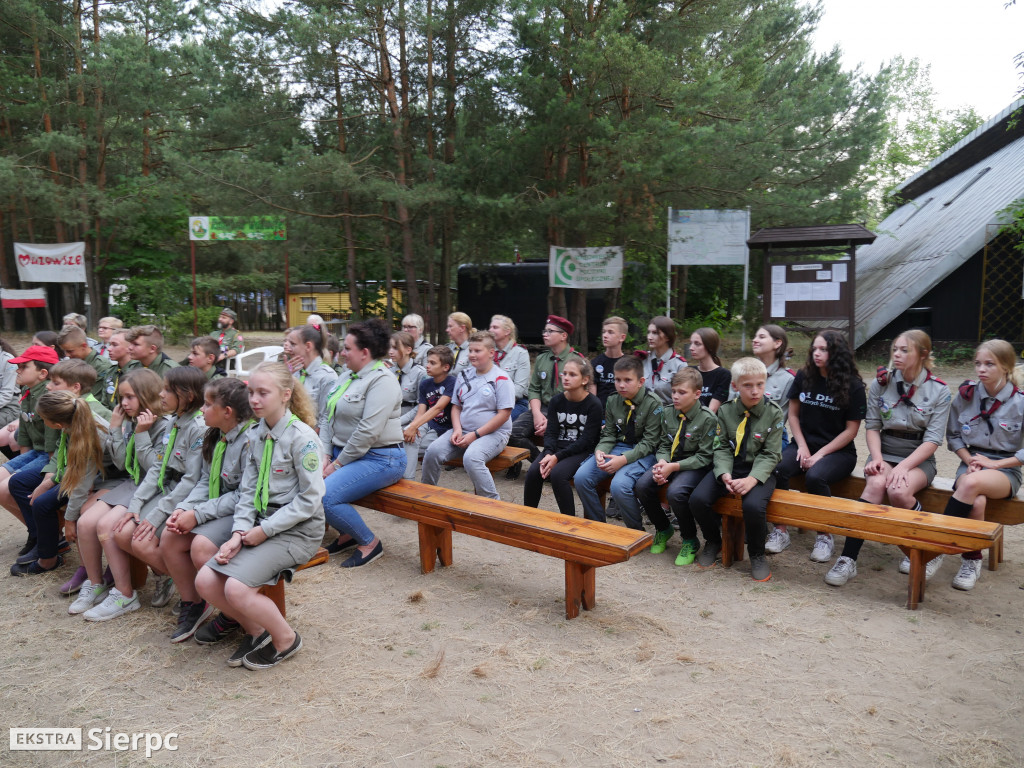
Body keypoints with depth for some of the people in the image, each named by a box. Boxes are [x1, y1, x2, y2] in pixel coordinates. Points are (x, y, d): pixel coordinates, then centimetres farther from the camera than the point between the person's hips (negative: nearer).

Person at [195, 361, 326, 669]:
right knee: (205, 581, -7)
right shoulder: (257, 433, 8)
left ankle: (286, 639, 5)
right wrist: (239, 533, -7)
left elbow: (309, 500, -16)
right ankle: (255, 630, 16)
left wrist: (264, 530, -14)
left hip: (297, 529, -7)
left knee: (236, 588, -22)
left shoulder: (302, 437, -15)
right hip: (263, 524, 7)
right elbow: (247, 489, 7)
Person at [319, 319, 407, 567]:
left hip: (379, 459, -9)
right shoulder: (350, 376, 14)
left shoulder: (382, 380, -15)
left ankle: (370, 543, -2)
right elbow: (327, 417, 12)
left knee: (325, 496, -25)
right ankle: (347, 534, 12)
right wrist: (326, 456, -1)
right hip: (344, 453, 9)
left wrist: (337, 464, -16)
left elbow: (368, 432, -22)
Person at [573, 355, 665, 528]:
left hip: (643, 453, -6)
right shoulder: (613, 401, 6)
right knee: (581, 477, -15)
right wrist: (600, 452, -14)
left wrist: (624, 459, -23)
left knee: (619, 485, -32)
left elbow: (649, 442, -12)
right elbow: (608, 434, 9)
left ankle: (637, 532, -4)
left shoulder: (653, 403, -11)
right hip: (618, 447, 6)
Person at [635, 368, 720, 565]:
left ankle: (690, 541, -5)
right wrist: (662, 462, -13)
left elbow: (704, 457, -13)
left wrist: (673, 467, -21)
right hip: (671, 462, 6)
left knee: (675, 491, -33)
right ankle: (663, 529, 9)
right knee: (642, 485, -19)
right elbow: (665, 445, 10)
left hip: (695, 466, -6)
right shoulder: (668, 413, 4)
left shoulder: (708, 418, -13)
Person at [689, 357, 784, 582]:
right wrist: (725, 475, -19)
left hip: (759, 470, -3)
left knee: (753, 505, -33)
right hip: (730, 467, 3)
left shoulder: (773, 413, -6)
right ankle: (713, 541, 12)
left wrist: (752, 479, -24)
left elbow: (770, 454, -8)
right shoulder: (726, 410, 1)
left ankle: (757, 554, -2)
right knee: (698, 499, -20)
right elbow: (723, 447, 0)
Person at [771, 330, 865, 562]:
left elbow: (851, 430, -5)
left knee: (815, 477, -35)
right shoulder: (803, 377, 4)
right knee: (776, 469, -28)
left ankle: (825, 536, -14)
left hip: (838, 451, -3)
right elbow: (793, 415, 8)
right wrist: (802, 447, -5)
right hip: (804, 444, 3)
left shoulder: (853, 386, -6)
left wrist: (820, 454, -14)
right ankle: (780, 530, -14)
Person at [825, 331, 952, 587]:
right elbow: (872, 426, 2)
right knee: (875, 484, -32)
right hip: (884, 453, 2)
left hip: (919, 459, -1)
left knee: (898, 491, -33)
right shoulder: (881, 383, 2)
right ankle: (848, 560, -34)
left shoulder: (939, 391, -4)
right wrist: (877, 459, -15)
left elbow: (932, 440, -9)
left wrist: (903, 467, -21)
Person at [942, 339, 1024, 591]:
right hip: (971, 464, 2)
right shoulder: (965, 394, 1)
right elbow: (953, 435, 9)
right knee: (976, 503, -32)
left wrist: (994, 464, -13)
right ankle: (972, 562, -15)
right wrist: (969, 460, -6)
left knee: (972, 483, -37)